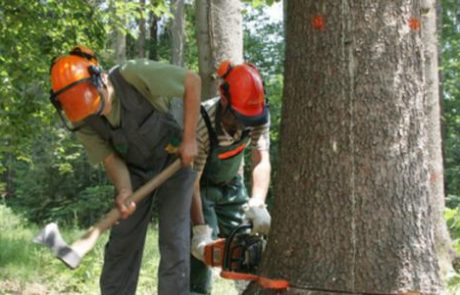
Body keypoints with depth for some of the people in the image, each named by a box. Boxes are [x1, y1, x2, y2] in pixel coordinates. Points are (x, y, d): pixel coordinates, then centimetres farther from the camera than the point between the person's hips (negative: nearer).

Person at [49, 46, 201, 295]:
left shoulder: (134, 75, -32)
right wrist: (124, 190, -30)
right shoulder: (81, 121, -18)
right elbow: (110, 159, -10)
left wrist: (189, 139, -21)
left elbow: (192, 81, -22)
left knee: (174, 240, -11)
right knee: (121, 242, 0)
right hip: (135, 169, 4)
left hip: (174, 158, -4)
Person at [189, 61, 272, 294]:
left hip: (230, 184, 4)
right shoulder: (201, 125, -37)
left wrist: (257, 204, -42)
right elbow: (192, 182, -33)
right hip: (201, 186, -4)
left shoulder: (258, 116, -23)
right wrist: (200, 231, -39)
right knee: (204, 243, -20)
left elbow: (261, 160, -26)